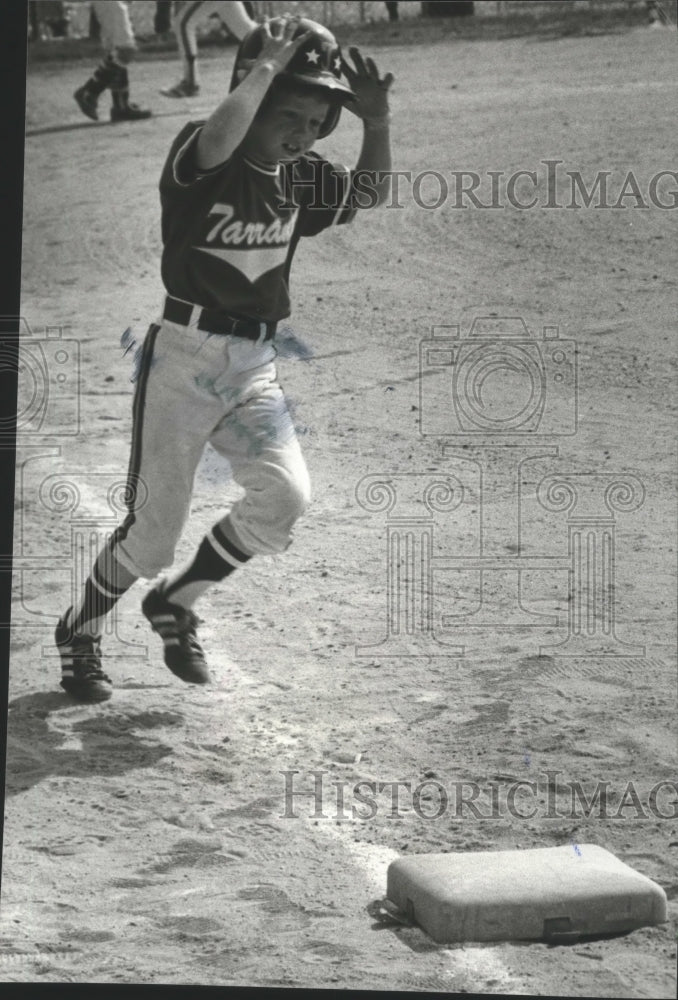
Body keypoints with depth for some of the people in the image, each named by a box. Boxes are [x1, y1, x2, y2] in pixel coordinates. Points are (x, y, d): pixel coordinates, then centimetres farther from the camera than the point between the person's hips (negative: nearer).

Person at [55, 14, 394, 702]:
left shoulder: (300, 178, 6)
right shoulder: (199, 158, -14)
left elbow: (372, 194, 14)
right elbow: (219, 139, -37)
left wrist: (377, 121, -3)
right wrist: (268, 64, -27)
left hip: (254, 365, 6)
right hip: (183, 358, -5)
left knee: (284, 497, -15)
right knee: (154, 530, -2)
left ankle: (175, 604, 10)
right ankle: (79, 631, 27)